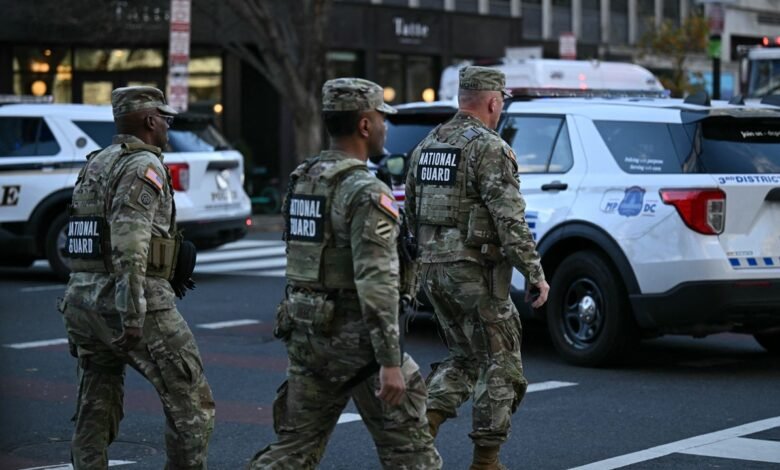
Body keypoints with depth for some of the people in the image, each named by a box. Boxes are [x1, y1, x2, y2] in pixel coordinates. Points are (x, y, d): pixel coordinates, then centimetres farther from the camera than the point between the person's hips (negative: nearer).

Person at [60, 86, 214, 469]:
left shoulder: (95, 165, 18)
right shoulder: (143, 165, -10)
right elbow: (128, 245, -21)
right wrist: (133, 316, -24)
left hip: (85, 299, 9)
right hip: (137, 302, -9)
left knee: (95, 414, 10)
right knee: (191, 404, 1)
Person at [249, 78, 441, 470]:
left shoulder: (301, 181, 10)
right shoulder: (366, 192, -17)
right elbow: (376, 284, -23)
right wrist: (390, 362, -23)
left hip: (304, 331, 8)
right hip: (354, 337, -8)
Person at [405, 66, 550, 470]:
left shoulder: (427, 146, 11)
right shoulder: (490, 148, -13)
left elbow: (412, 212, 17)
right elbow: (509, 219, -20)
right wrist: (535, 273, -18)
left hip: (433, 269, 7)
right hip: (476, 270, -7)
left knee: (463, 356, 21)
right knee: (499, 363, 5)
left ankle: (428, 420, -1)